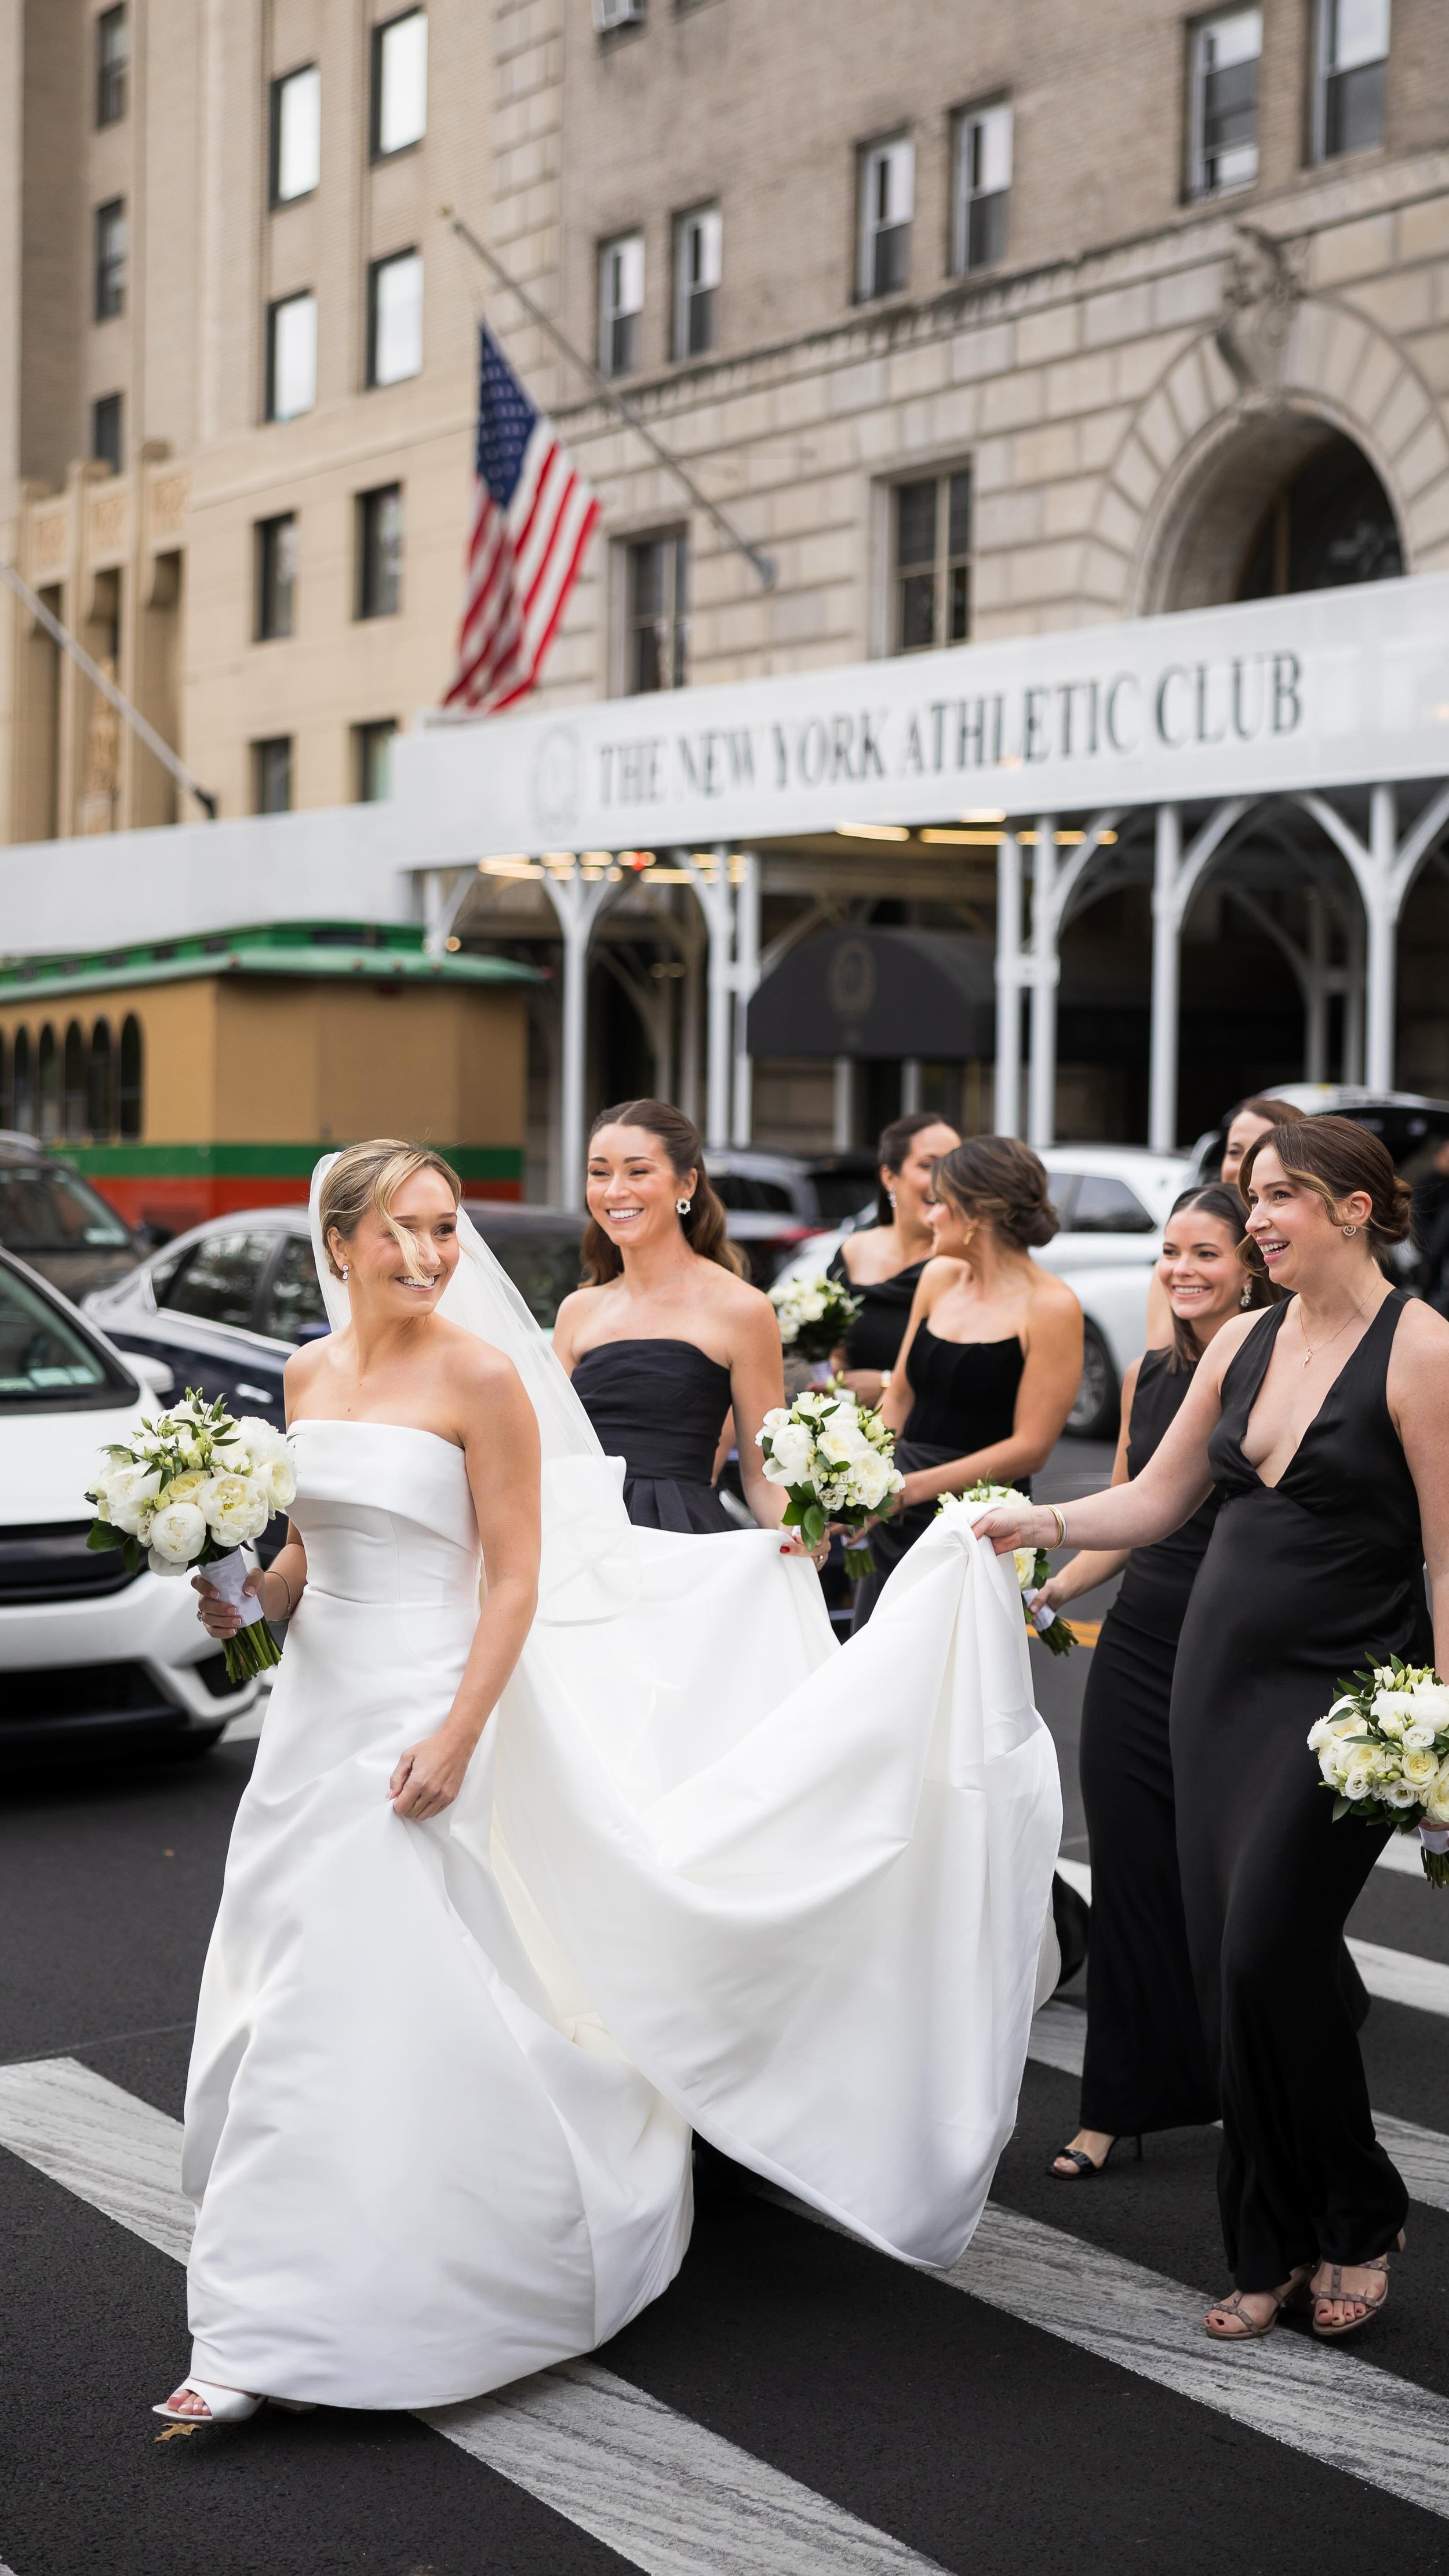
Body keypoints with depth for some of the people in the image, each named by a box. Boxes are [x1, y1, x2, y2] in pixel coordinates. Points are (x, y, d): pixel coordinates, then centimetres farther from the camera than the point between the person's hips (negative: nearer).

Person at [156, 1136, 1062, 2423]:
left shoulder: (479, 1374, -11)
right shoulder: (312, 1372, 8)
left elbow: (516, 1579, -12)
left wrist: (456, 1737, -19)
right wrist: (246, 1600, -3)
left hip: (422, 1721, -7)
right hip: (317, 1708, 7)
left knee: (389, 2018, -6)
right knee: (295, 2013, 13)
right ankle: (268, 2336, 28)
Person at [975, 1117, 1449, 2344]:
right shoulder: (1243, 1342, 10)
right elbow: (1156, 1499, 15)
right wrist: (1038, 1523, -1)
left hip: (1345, 1691, -7)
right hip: (1219, 1674, 7)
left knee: (1267, 1951, -12)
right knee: (1221, 1959, 5)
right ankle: (1272, 2253, 18)